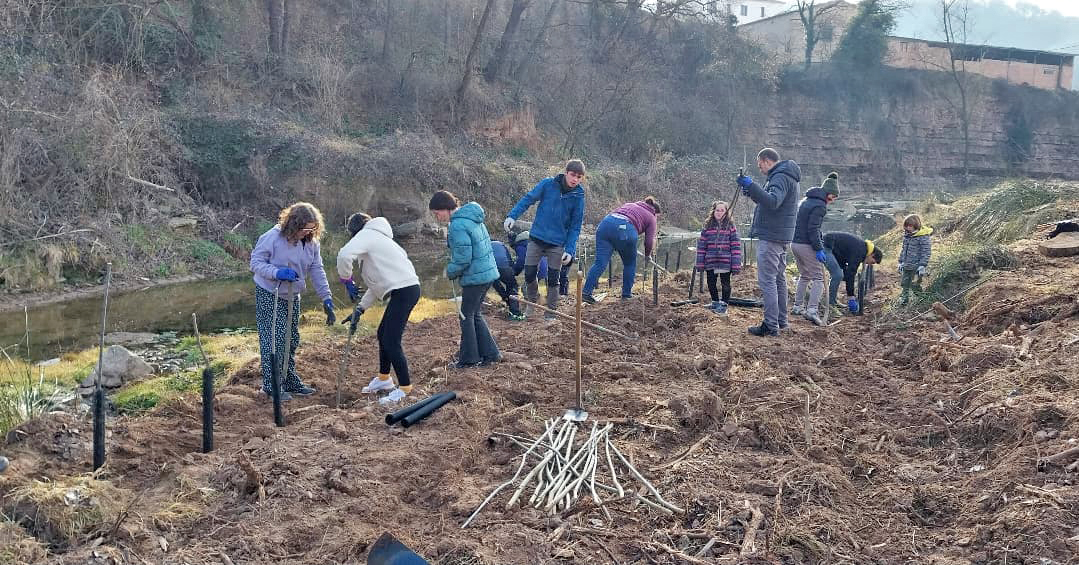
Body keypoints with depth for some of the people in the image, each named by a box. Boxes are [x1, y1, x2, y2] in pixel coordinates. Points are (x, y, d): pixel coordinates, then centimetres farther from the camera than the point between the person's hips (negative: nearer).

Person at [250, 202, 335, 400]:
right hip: (269, 296, -6)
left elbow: (317, 271, -1)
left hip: (292, 297, 7)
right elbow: (256, 262, -16)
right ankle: (272, 386, 4)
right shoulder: (272, 237, -21)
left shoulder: (311, 243, -3)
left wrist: (327, 298, -7)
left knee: (291, 341, 14)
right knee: (273, 341, -6)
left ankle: (290, 382, 27)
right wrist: (277, 273, -32)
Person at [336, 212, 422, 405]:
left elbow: (345, 255, -23)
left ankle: (405, 387, 4)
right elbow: (377, 283, 26)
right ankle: (383, 378, 37)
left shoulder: (366, 235, -1)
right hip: (405, 289, 10)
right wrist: (360, 309, 20)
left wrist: (346, 280, -6)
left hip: (403, 290, -10)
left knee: (391, 341, -6)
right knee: (383, 334, 22)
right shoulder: (377, 238, 28)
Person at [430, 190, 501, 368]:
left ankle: (469, 359, 15)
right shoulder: (471, 217, 10)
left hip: (475, 277, -9)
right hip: (488, 272, 9)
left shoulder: (458, 225, -20)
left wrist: (450, 272, -2)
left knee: (466, 316, 5)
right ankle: (490, 353, 22)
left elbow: (463, 258, -21)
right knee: (475, 314, 18)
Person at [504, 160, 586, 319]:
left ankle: (551, 312, 23)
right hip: (537, 238, 0)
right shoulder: (548, 184, -8)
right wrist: (512, 216, -15)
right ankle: (532, 300, 34)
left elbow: (575, 226, -3)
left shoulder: (578, 196, -6)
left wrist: (570, 250, -12)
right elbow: (528, 199, -3)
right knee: (529, 273, 6)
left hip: (557, 243, 0)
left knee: (553, 280, 7)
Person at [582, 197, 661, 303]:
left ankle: (586, 292, -9)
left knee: (600, 262, -1)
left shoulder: (629, 204, 37)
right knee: (630, 264, 19)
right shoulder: (651, 218, 23)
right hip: (626, 230, -4)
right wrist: (647, 255, 33)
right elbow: (649, 242, 14)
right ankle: (626, 294, 23)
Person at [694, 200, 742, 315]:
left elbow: (736, 246, -4)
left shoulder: (730, 226, -2)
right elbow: (701, 245, 4)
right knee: (711, 283, 13)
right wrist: (700, 264, 0)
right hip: (710, 263, 3)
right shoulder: (708, 226, 4)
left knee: (725, 284, 7)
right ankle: (715, 302, 33)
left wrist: (736, 265, -9)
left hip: (725, 262, -3)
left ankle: (723, 304, 22)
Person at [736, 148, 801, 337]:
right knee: (779, 279, 17)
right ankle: (781, 320, 26)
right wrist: (752, 192, 13)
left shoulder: (780, 177, -15)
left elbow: (772, 202, -30)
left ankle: (771, 325, -9)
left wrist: (751, 186, -35)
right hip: (781, 237, 11)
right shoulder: (786, 176, 19)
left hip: (771, 237, -11)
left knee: (767, 281, -9)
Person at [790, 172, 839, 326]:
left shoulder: (805, 201, 15)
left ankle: (797, 306, 26)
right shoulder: (820, 206, -13)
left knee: (804, 276, 23)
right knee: (818, 278, -4)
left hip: (795, 243, 9)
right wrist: (819, 249, -16)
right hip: (806, 245, -9)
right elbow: (813, 229, -19)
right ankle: (812, 310, -17)